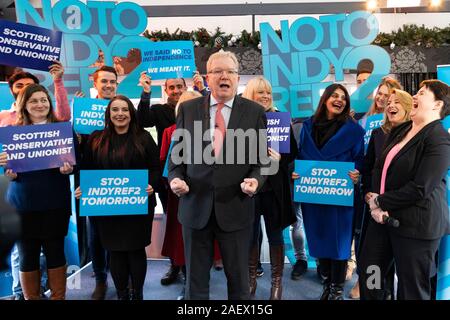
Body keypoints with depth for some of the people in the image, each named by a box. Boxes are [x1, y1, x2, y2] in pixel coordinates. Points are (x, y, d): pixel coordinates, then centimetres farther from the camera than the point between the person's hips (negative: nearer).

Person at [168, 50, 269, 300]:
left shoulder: (254, 112, 1)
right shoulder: (188, 109, 4)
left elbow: (261, 157, 3)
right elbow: (177, 151, 8)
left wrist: (256, 179, -16)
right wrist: (175, 177, -10)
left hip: (235, 207, -1)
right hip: (196, 206, 1)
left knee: (238, 280, 16)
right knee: (195, 279, 16)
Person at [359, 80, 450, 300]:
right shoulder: (400, 130, 11)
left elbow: (419, 189, -21)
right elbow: (380, 167, 8)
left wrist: (379, 201, -12)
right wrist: (375, 201, -8)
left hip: (416, 223, -7)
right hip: (385, 216, 8)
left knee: (412, 288, 7)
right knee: (368, 273, 15)